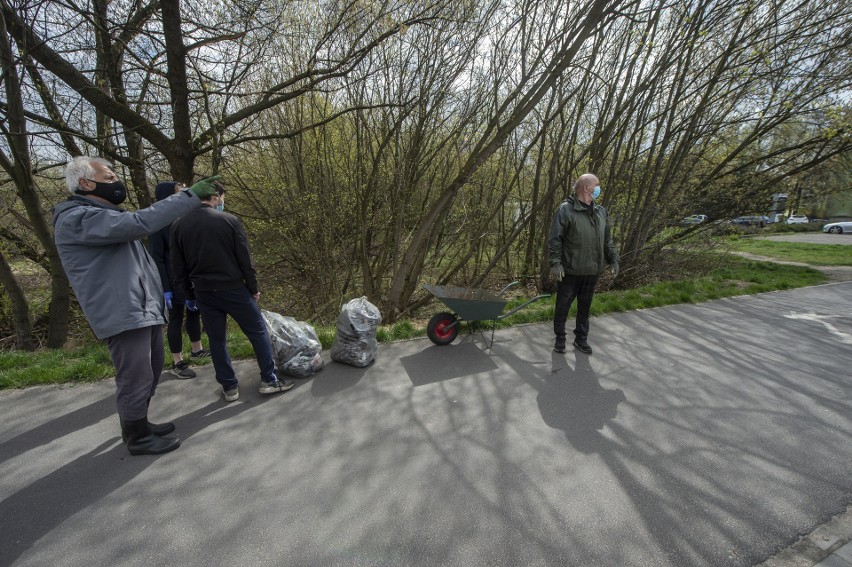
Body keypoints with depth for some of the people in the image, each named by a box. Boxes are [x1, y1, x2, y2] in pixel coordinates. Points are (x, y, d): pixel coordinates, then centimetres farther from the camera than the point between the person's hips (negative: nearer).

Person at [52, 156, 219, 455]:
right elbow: (141, 222, -28)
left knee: (150, 373, 20)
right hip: (123, 315, -11)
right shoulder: (77, 218, -15)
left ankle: (139, 425, 37)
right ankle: (138, 438, 18)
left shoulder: (104, 216, 20)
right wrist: (190, 195, -27)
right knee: (136, 379, 0)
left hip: (144, 309, 11)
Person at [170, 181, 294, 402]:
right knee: (258, 332, 8)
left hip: (204, 293, 4)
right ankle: (269, 380, 12)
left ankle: (229, 387, 20)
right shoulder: (229, 220, -9)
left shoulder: (179, 226, 4)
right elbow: (245, 259, -8)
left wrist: (189, 295, 16)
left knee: (216, 340, 13)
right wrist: (253, 288, 2)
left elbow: (178, 268, 6)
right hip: (233, 289, -4)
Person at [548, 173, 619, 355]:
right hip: (569, 271, -5)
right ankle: (560, 339, 23)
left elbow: (607, 240, 16)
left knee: (585, 307, 15)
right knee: (562, 307, 7)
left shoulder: (601, 212, 10)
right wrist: (555, 263, -20)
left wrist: (613, 260, 11)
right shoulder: (566, 210, -11)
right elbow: (555, 239, -14)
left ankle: (581, 339, 31)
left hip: (592, 272, 6)